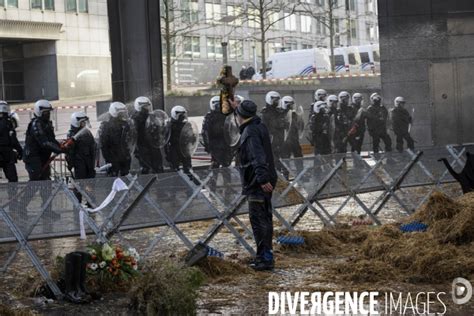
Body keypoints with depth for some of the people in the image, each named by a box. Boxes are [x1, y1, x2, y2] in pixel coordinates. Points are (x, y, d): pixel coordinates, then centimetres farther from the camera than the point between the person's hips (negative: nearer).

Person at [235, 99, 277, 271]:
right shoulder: (260, 126, 13)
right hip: (263, 180, 10)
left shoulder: (250, 131, -17)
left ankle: (265, 258, -9)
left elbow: (258, 157, -27)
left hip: (258, 183, -10)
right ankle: (265, 255, 25)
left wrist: (262, 179, -31)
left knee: (259, 219, -8)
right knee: (264, 218, 16)